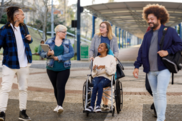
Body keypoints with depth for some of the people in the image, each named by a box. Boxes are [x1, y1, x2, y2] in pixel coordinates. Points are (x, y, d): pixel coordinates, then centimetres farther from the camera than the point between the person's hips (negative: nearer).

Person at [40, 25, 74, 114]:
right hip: (52, 69, 1)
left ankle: (60, 105, -15)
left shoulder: (67, 42, 5)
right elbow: (42, 54, 0)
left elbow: (72, 53, -7)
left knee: (60, 86, -12)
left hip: (64, 69, -1)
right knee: (55, 87, 8)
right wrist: (48, 53, -23)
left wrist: (59, 58, -14)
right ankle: (58, 104, 22)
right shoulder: (49, 42, 4)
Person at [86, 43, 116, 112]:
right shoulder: (96, 59, 18)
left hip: (106, 78, -2)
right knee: (95, 85, -33)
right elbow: (93, 74, 13)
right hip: (97, 77, 2)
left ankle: (96, 106, -36)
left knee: (99, 85, -35)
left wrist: (105, 67, -16)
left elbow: (112, 71, -1)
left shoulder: (111, 58, 9)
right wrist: (94, 69, -9)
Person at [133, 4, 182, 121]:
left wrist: (168, 51, -15)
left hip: (163, 69, -5)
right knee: (155, 94, 9)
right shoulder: (147, 34, 15)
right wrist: (137, 66, 6)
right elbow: (142, 51, 14)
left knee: (161, 94, -14)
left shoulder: (170, 31, 0)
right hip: (150, 71, 6)